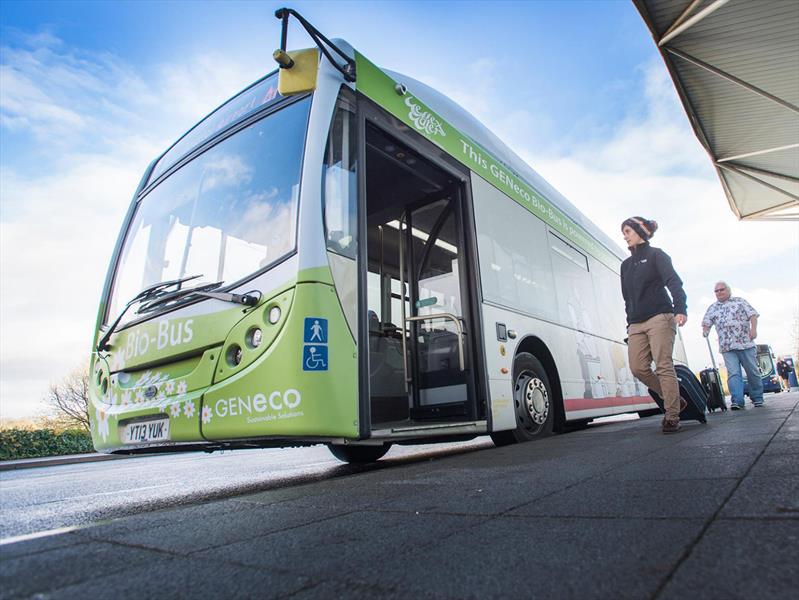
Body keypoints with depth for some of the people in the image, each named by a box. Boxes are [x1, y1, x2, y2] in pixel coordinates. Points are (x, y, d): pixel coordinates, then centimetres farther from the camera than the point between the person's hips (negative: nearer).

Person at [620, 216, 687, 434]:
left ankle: (672, 416, -3)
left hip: (659, 317, -6)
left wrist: (681, 309, -23)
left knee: (664, 367, -9)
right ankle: (673, 399, 15)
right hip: (636, 324, 6)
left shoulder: (656, 255, 6)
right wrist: (629, 322, 17)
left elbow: (674, 282, -8)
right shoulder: (626, 264, 22)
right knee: (638, 367, -4)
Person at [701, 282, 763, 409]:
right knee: (733, 374, -8)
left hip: (746, 343, -1)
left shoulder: (740, 301, 11)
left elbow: (752, 315, 4)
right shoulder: (712, 308, 16)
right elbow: (706, 322, 13)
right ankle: (737, 401, -12)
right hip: (727, 348, 1)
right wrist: (705, 330, -9)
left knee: (753, 372, 5)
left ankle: (757, 398, 20)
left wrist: (753, 328, -12)